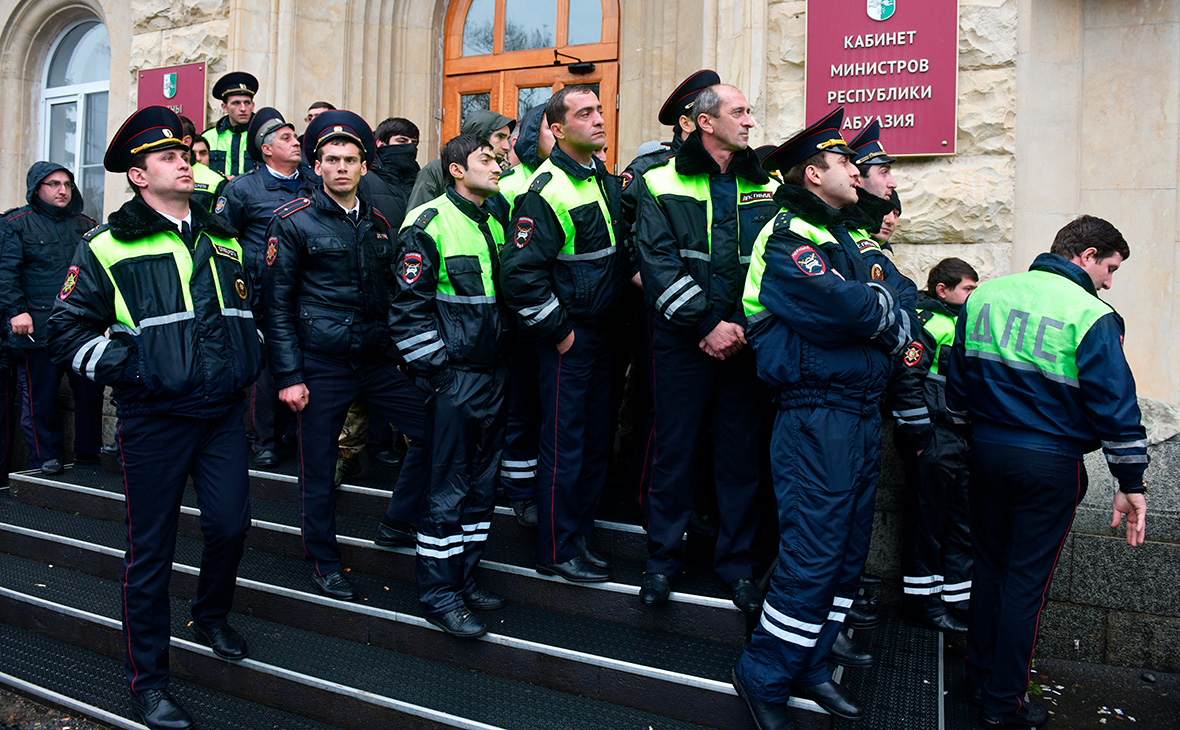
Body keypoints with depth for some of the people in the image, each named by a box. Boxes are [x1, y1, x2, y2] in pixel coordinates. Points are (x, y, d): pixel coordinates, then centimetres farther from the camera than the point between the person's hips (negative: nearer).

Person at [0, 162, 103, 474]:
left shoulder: (85, 225, 16)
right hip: (38, 328, -3)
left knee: (90, 391, 2)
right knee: (41, 396, 2)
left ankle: (89, 453, 15)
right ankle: (46, 457, 14)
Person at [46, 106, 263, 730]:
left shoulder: (223, 240, 13)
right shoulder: (107, 247, -3)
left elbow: (250, 309, 26)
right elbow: (68, 331, -4)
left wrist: (248, 361, 13)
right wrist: (128, 367, -13)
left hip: (224, 413, 5)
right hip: (154, 420, -4)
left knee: (230, 524, 7)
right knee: (151, 548, 4)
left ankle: (211, 618, 38)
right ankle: (147, 679, 19)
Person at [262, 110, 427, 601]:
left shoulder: (378, 224, 11)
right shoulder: (293, 221, -4)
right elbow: (276, 303, -6)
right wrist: (288, 375, -11)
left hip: (376, 359, 5)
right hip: (320, 366, -4)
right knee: (318, 468, 4)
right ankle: (324, 562, 23)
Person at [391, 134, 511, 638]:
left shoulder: (495, 219, 13)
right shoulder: (429, 224, -10)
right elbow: (409, 308, -13)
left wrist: (505, 359, 16)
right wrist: (435, 370, -14)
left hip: (494, 372, 8)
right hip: (453, 376, -8)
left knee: (482, 482, 13)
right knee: (448, 488, -2)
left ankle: (463, 577, 26)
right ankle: (438, 593, 10)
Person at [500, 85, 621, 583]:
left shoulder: (605, 180, 10)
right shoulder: (546, 191, -17)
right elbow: (520, 272, -21)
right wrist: (557, 330, -16)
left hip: (600, 330, 8)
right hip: (567, 336, -8)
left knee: (596, 437, 14)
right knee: (564, 443, -1)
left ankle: (579, 531, 29)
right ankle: (558, 551, 11)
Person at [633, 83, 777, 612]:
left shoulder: (766, 186, 10)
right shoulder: (663, 184, 0)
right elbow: (658, 265, -8)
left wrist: (745, 326, -9)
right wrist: (708, 324, -15)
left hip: (744, 342, 3)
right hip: (682, 341, -2)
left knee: (740, 451, 8)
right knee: (674, 450, 5)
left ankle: (738, 563, 22)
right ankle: (663, 559, 20)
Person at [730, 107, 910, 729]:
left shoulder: (840, 237, 21)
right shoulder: (788, 238, -10)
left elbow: (895, 300, 19)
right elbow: (838, 306, -23)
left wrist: (891, 320, -3)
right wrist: (889, 318, -4)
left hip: (861, 414, 10)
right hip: (816, 415, -10)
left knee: (847, 551, 14)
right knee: (812, 554, -6)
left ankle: (807, 666, 27)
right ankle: (763, 677, 9)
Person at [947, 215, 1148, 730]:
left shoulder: (983, 296, 5)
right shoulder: (1091, 316, -12)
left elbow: (957, 382, 12)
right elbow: (1115, 406, -12)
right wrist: (1131, 483, -5)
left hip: (985, 450, 5)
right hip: (1049, 464, -5)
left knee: (988, 566, 19)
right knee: (1026, 580, 4)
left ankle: (980, 674, 31)